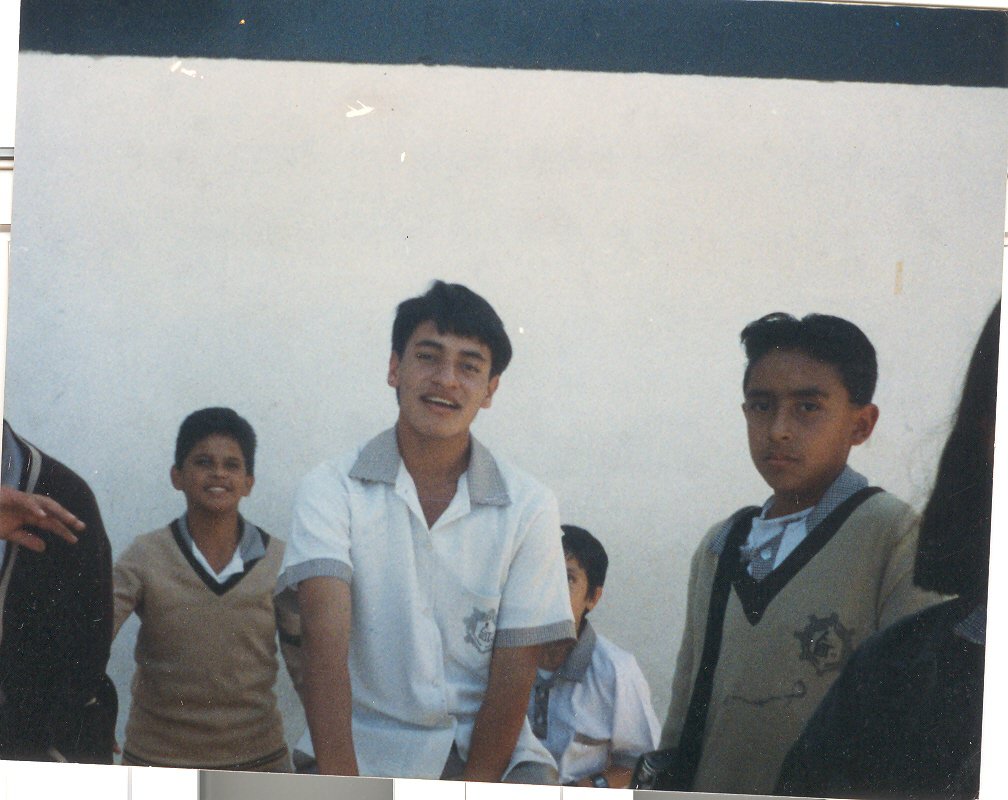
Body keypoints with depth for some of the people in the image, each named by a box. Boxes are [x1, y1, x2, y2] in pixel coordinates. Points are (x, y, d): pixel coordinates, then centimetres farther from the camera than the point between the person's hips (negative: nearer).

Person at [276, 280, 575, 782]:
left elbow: (515, 666, -2)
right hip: (372, 752, -1)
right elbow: (325, 637, -17)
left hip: (488, 748, 2)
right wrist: (340, 784, -29)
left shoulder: (528, 508, 0)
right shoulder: (331, 491, -4)